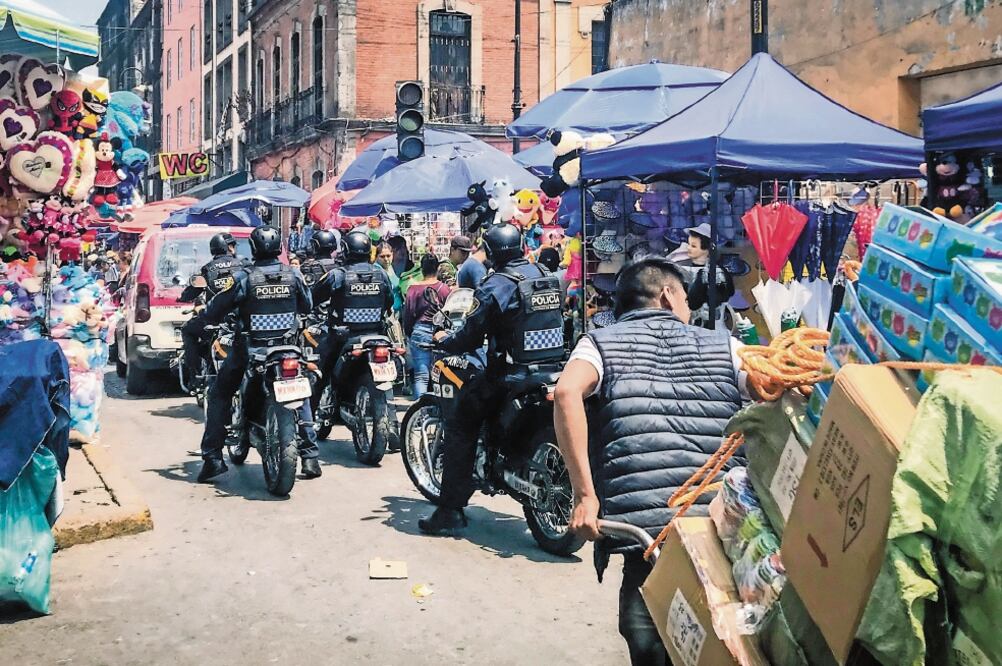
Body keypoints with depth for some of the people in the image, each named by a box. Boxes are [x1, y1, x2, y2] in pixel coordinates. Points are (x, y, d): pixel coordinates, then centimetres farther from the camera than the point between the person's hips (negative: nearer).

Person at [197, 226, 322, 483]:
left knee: (219, 395, 15)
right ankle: (310, 456, 13)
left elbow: (214, 311, -9)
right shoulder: (293, 275, -2)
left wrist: (205, 316, 13)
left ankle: (213, 457, 7)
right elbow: (307, 306, 14)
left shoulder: (243, 277, -12)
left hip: (249, 350, -3)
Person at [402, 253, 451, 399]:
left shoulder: (413, 288, -2)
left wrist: (408, 334, 14)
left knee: (421, 376, -1)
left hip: (419, 333, -1)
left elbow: (408, 313, 2)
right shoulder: (444, 289, -2)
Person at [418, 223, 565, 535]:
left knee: (459, 427, 4)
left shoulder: (495, 286, -13)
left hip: (511, 377, -7)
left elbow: (469, 338, -13)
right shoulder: (547, 276, 9)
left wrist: (443, 340, 8)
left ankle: (451, 511, -1)